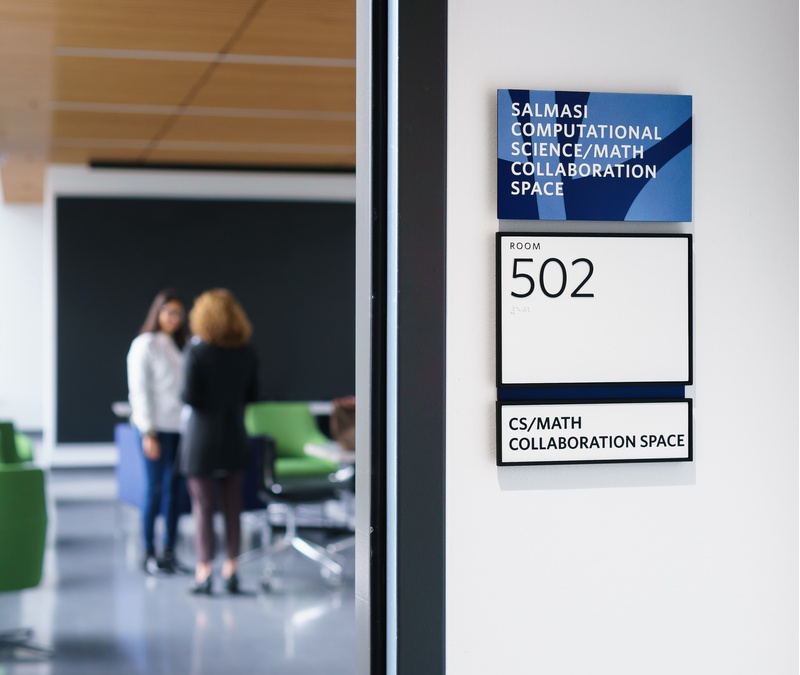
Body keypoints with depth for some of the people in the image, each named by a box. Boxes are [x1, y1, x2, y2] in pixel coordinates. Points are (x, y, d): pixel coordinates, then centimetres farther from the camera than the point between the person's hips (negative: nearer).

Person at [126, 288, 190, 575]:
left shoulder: (179, 345, 14)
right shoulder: (144, 345, -5)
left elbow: (186, 387, 13)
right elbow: (139, 390, -8)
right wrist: (149, 433, -12)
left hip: (179, 428, 6)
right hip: (157, 428, -6)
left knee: (174, 488, 7)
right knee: (155, 490, -3)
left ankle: (169, 552, 14)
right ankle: (149, 554, 6)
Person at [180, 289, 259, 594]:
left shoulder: (198, 351, -12)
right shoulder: (246, 351, 1)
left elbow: (189, 397, -14)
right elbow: (252, 394, 7)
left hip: (202, 437, -4)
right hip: (235, 437, 4)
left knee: (203, 506, 2)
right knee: (233, 507, 10)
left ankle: (204, 572, 2)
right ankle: (231, 570, 14)